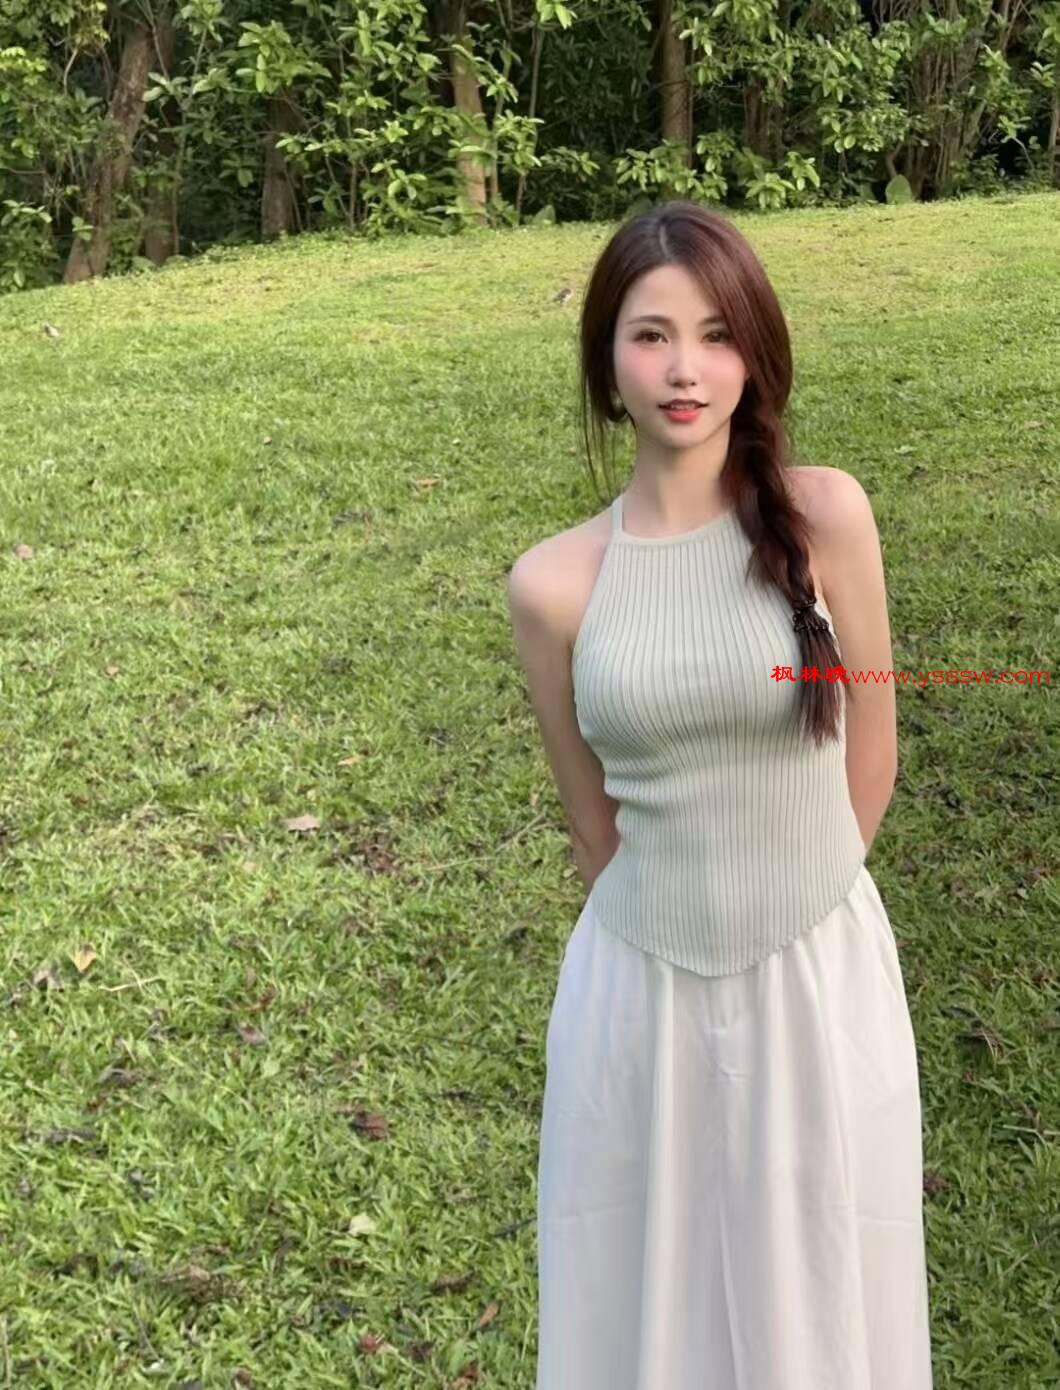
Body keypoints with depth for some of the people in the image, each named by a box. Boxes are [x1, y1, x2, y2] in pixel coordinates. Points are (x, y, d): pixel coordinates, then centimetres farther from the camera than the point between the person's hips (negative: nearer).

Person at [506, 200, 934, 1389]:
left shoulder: (824, 516, -10)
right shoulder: (553, 582, -7)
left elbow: (867, 764, 0)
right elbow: (594, 820, 5)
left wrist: (784, 889, 9)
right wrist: (678, 915, 11)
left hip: (818, 981, -1)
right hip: (639, 993, 1)